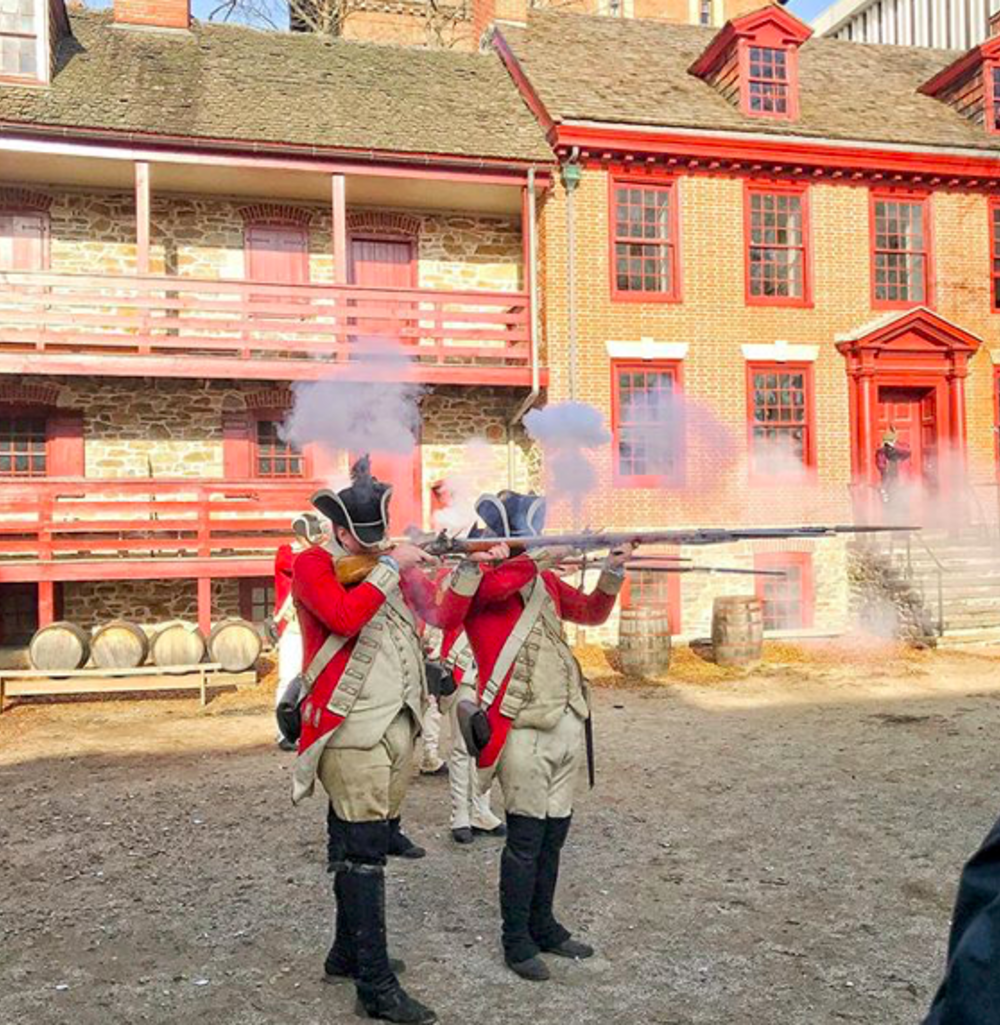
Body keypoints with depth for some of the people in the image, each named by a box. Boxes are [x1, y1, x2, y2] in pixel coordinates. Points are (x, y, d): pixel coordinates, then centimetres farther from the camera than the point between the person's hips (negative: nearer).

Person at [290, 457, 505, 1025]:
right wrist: (390, 566, -17)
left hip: (400, 726, 7)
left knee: (373, 843, 16)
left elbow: (446, 615, 13)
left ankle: (347, 953, 32)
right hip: (352, 730, -7)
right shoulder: (314, 565, -6)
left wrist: (470, 567, 1)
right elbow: (344, 616, -24)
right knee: (366, 853, -7)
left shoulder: (398, 562, 14)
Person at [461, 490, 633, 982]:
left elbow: (591, 612, 20)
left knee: (555, 832, 15)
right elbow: (500, 582, -31)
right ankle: (516, 941, 13)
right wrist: (546, 557, -23)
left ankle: (543, 925, 30)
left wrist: (612, 573, 4)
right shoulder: (478, 577, -7)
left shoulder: (543, 578, 15)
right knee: (526, 837, -2)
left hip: (565, 720, 7)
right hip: (522, 726, -7)